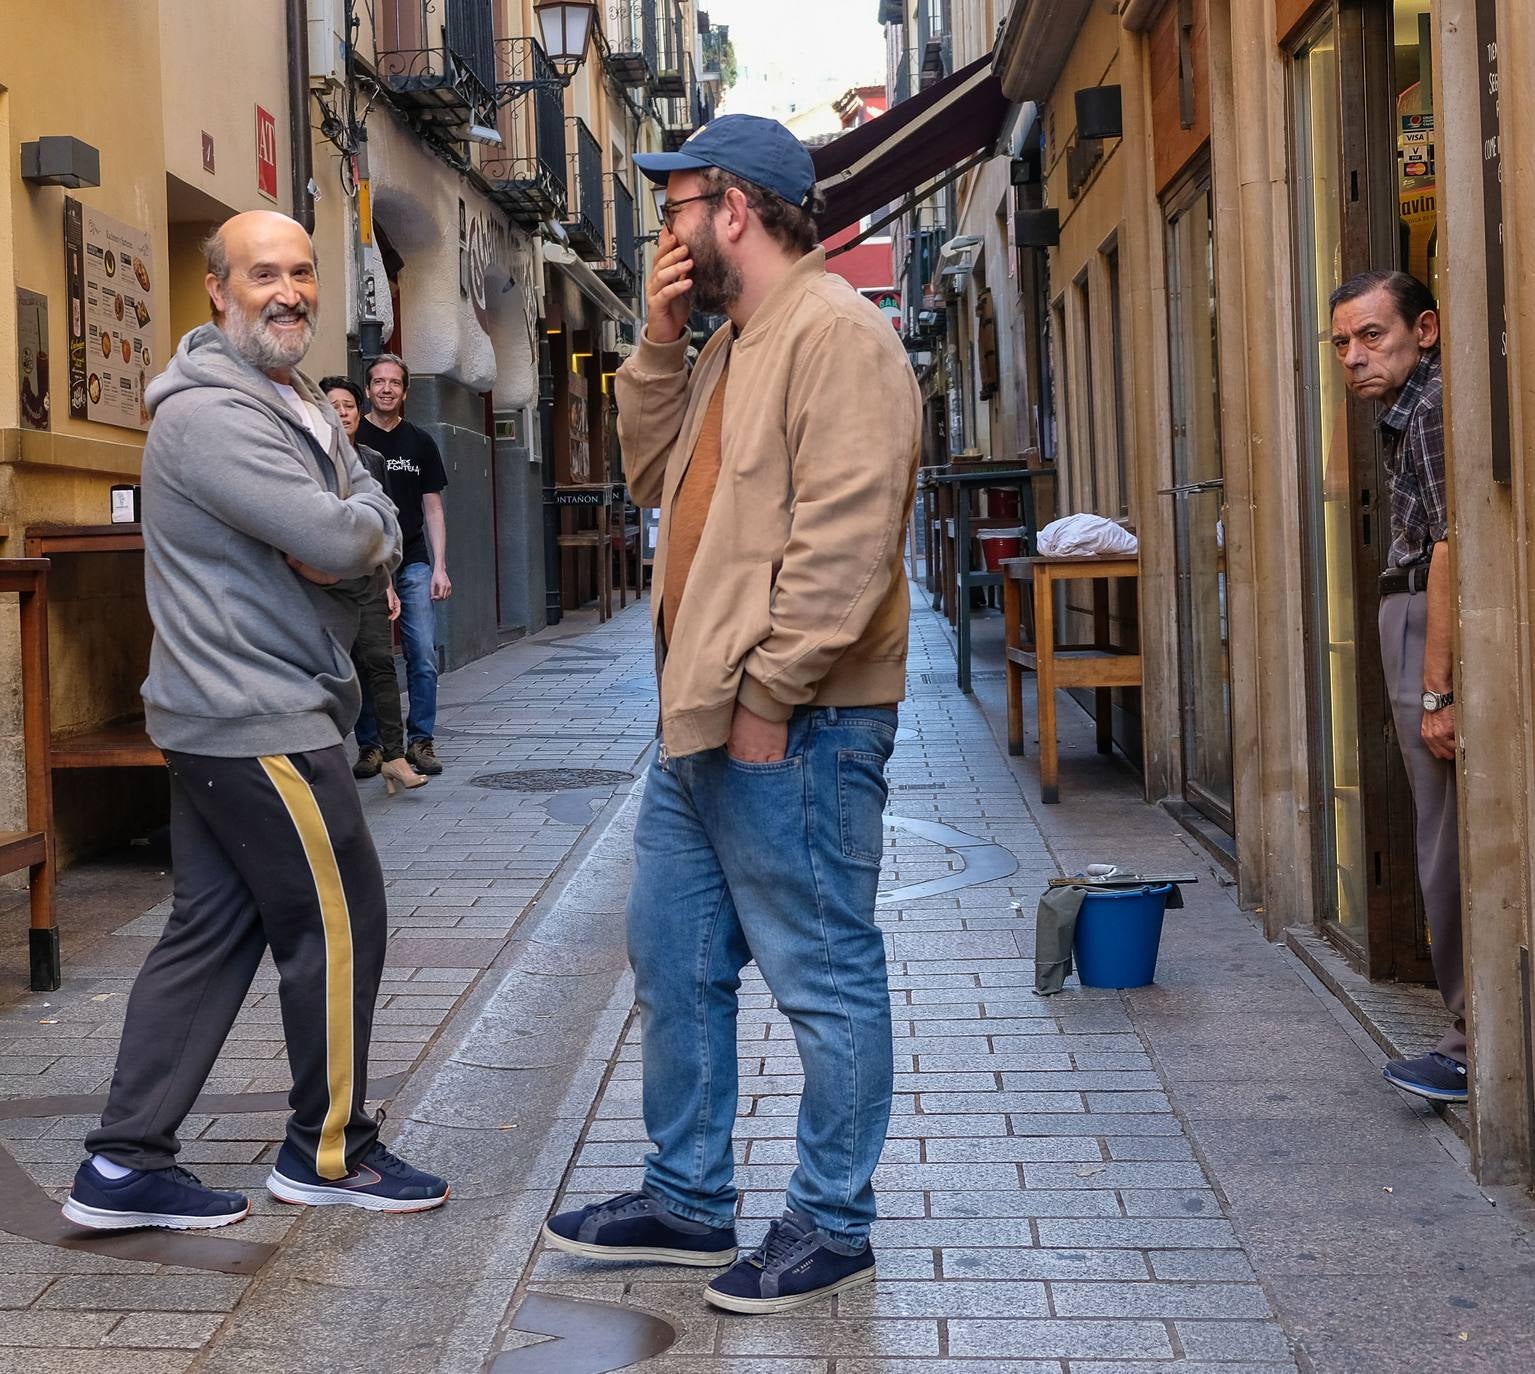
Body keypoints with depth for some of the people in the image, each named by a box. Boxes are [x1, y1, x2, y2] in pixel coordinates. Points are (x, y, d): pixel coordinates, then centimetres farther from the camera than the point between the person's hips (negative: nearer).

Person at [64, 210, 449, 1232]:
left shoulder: (306, 404, 17)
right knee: (338, 921, 0)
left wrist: (344, 538, -10)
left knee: (213, 930, 11)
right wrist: (358, 530, -2)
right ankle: (330, 1153, 16)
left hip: (224, 718, 10)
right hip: (260, 720, -10)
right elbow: (337, 540, -24)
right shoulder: (212, 412, -16)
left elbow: (382, 528, 10)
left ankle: (126, 1165, 16)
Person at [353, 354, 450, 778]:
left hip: (413, 563, 2)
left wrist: (439, 566, 3)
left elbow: (433, 508, 12)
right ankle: (370, 745, 7)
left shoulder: (420, 441, 10)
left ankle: (420, 741, 6)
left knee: (424, 658, -3)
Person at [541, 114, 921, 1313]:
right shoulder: (735, 343, 18)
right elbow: (656, 480, 19)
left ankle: (831, 1226, 14)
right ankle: (688, 1200, 30)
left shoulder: (835, 331, -14)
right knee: (674, 965, 17)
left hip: (792, 728, -11)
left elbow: (845, 535, -22)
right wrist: (659, 349, 7)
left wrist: (769, 694, -23)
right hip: (704, 722, 11)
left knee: (824, 979, 2)